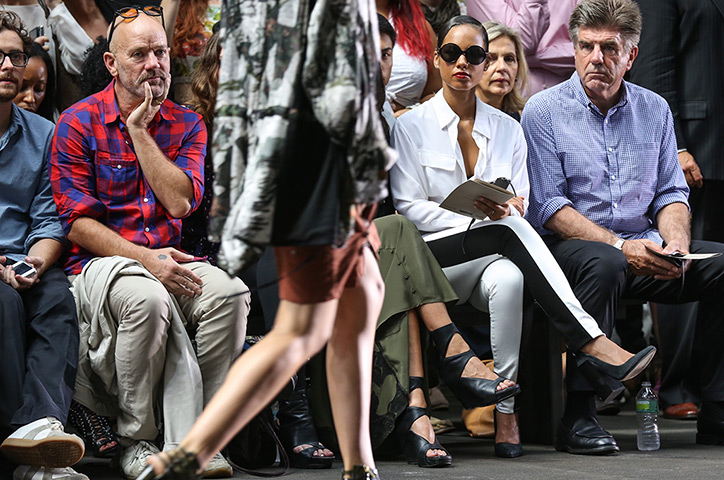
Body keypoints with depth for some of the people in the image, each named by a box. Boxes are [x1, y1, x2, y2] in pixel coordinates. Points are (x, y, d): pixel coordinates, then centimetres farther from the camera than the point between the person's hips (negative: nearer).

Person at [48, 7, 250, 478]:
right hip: (99, 261, -4)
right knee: (147, 297, -37)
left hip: (170, 258, 4)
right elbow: (77, 223, -6)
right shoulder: (78, 123, 1)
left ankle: (190, 437, -18)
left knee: (230, 293, -28)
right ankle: (137, 440, -18)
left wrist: (139, 131, -6)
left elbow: (181, 202, -5)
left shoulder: (187, 124, 11)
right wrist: (144, 259, -18)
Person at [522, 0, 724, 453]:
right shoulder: (544, 111, -2)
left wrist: (675, 240, -9)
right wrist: (621, 246, -20)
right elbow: (547, 207, -9)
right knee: (603, 263, -38)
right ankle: (579, 417, -33)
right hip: (567, 247, -5)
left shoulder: (655, 109, 13)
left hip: (643, 251, 5)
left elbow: (671, 191, 14)